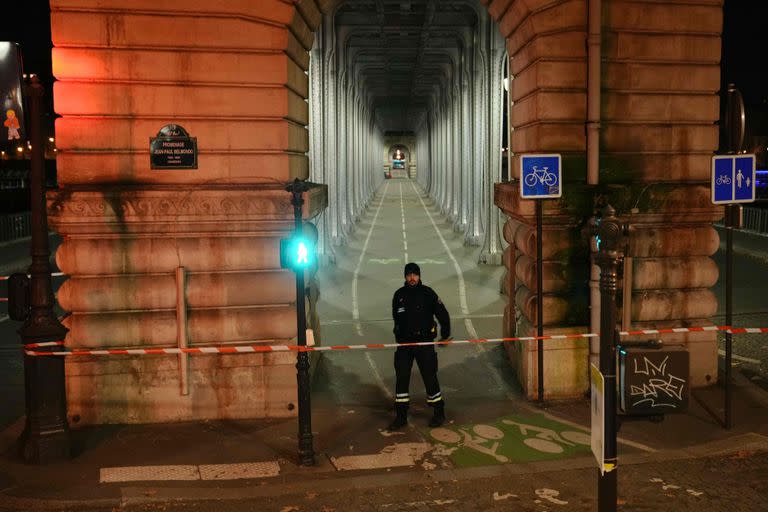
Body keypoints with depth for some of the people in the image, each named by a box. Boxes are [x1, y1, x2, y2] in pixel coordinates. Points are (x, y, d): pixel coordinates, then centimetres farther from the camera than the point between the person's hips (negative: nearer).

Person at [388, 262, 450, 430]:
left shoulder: (428, 293, -5)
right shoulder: (399, 295, 6)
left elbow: (443, 314, -1)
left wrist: (445, 335, -3)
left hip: (424, 342, -3)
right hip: (404, 342, 3)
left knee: (430, 377, -1)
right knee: (401, 377, 2)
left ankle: (439, 413, 15)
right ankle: (401, 416, 10)